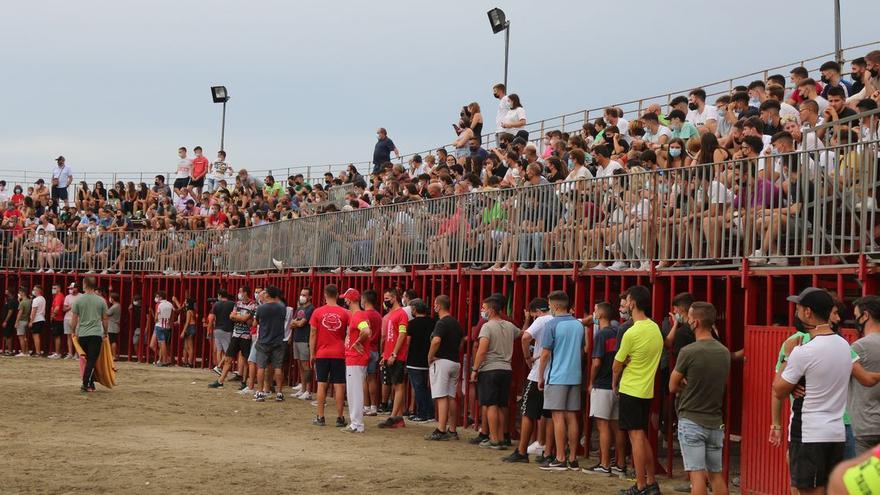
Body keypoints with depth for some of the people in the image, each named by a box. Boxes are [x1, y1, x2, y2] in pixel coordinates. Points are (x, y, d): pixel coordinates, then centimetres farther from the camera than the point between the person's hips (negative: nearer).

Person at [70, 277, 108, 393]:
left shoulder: (78, 300, -1)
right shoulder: (101, 301, 0)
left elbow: (74, 318, 0)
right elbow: (104, 319, 5)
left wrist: (74, 332, 14)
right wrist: (105, 333, 19)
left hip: (82, 335, 2)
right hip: (96, 334, -2)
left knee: (88, 360, 13)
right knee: (92, 360, -3)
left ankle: (91, 384, 16)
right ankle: (85, 384, -12)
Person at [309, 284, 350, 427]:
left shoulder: (318, 312, -3)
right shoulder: (344, 313, -2)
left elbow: (313, 334, -1)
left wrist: (312, 354, 6)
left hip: (322, 353, 0)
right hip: (339, 354, 0)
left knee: (322, 384, 5)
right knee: (339, 385, 2)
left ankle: (320, 417, 6)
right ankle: (340, 418, 2)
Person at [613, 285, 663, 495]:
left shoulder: (632, 333, -18)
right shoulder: (655, 328, 6)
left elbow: (617, 364, -7)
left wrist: (614, 383, 11)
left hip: (630, 390, -8)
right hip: (647, 390, 8)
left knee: (636, 436, -5)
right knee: (643, 437, 16)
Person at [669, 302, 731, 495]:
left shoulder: (688, 352, -14)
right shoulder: (724, 352, 4)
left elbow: (673, 387, -5)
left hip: (691, 421, -6)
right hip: (716, 422, 6)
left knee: (697, 475, -5)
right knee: (716, 475, 12)